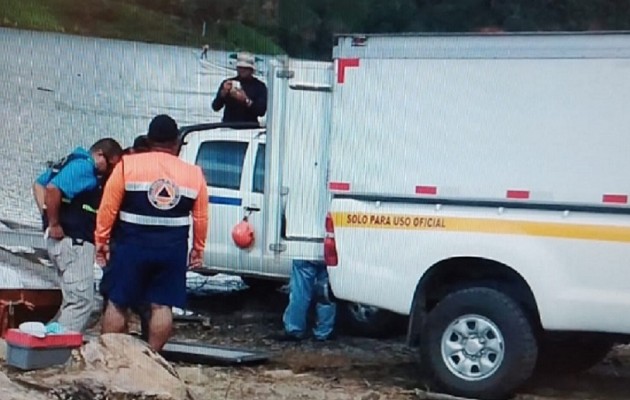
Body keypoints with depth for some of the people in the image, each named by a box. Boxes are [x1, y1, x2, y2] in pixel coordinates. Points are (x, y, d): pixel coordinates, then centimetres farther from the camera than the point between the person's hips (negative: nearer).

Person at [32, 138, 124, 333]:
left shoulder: (74, 161, 17)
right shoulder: (84, 166, -15)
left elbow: (39, 184, 24)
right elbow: (53, 189, -30)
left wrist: (47, 217, 13)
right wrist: (53, 223, -18)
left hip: (72, 242, 11)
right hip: (73, 242, -11)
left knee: (74, 300, 16)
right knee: (81, 301, -11)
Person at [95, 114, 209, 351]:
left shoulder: (128, 165, -2)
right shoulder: (194, 174, 4)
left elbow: (108, 207, -4)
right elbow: (201, 217, 6)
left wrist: (101, 240, 5)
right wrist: (198, 249, 18)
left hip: (132, 245, -1)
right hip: (172, 249, 1)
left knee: (117, 303, 8)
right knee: (162, 305, 6)